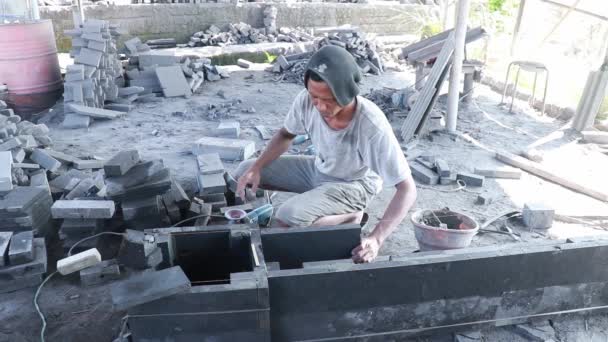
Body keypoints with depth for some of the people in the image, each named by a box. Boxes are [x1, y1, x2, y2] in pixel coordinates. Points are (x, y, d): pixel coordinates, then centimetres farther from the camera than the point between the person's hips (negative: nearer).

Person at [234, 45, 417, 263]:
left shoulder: (372, 125, -36)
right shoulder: (306, 100, -22)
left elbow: (407, 189, -32)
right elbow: (286, 134, 1)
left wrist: (376, 239, -44)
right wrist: (256, 167, -13)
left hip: (354, 185, -7)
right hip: (318, 169, 7)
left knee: (286, 217, -29)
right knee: (244, 173, 2)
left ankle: (349, 217, 0)